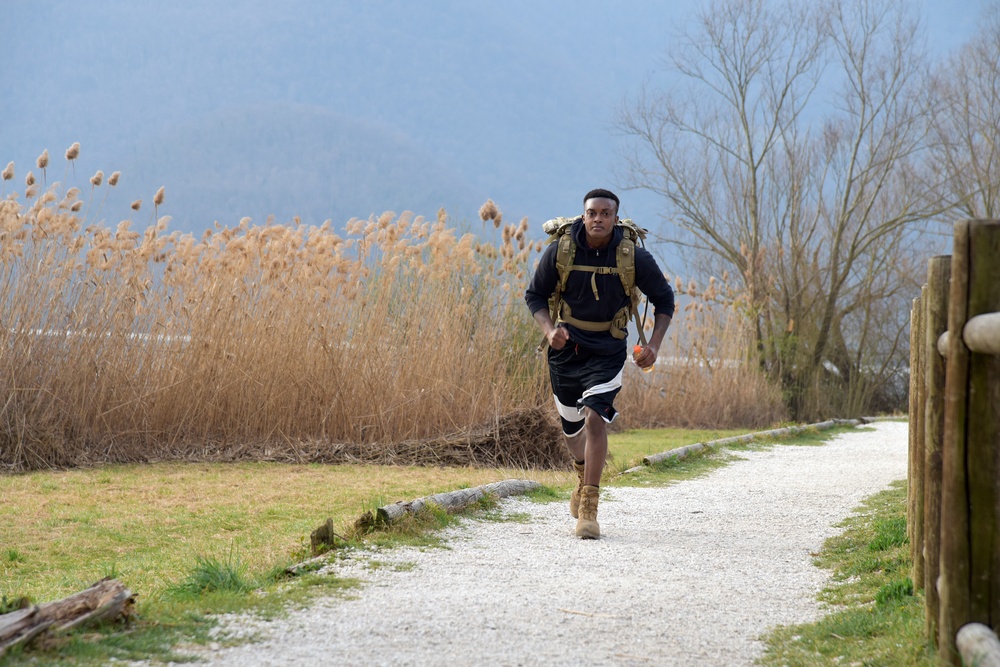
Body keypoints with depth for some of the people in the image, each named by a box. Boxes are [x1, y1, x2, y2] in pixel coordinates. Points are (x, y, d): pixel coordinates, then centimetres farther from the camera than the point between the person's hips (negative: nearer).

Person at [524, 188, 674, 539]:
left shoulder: (634, 257, -13)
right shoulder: (559, 251, -12)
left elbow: (664, 299, 1)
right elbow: (534, 295, 1)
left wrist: (654, 344, -11)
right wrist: (549, 329, -18)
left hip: (608, 352, -2)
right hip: (566, 348, 2)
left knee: (595, 418, -20)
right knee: (571, 426, 14)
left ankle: (588, 508, -17)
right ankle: (583, 474, 48)